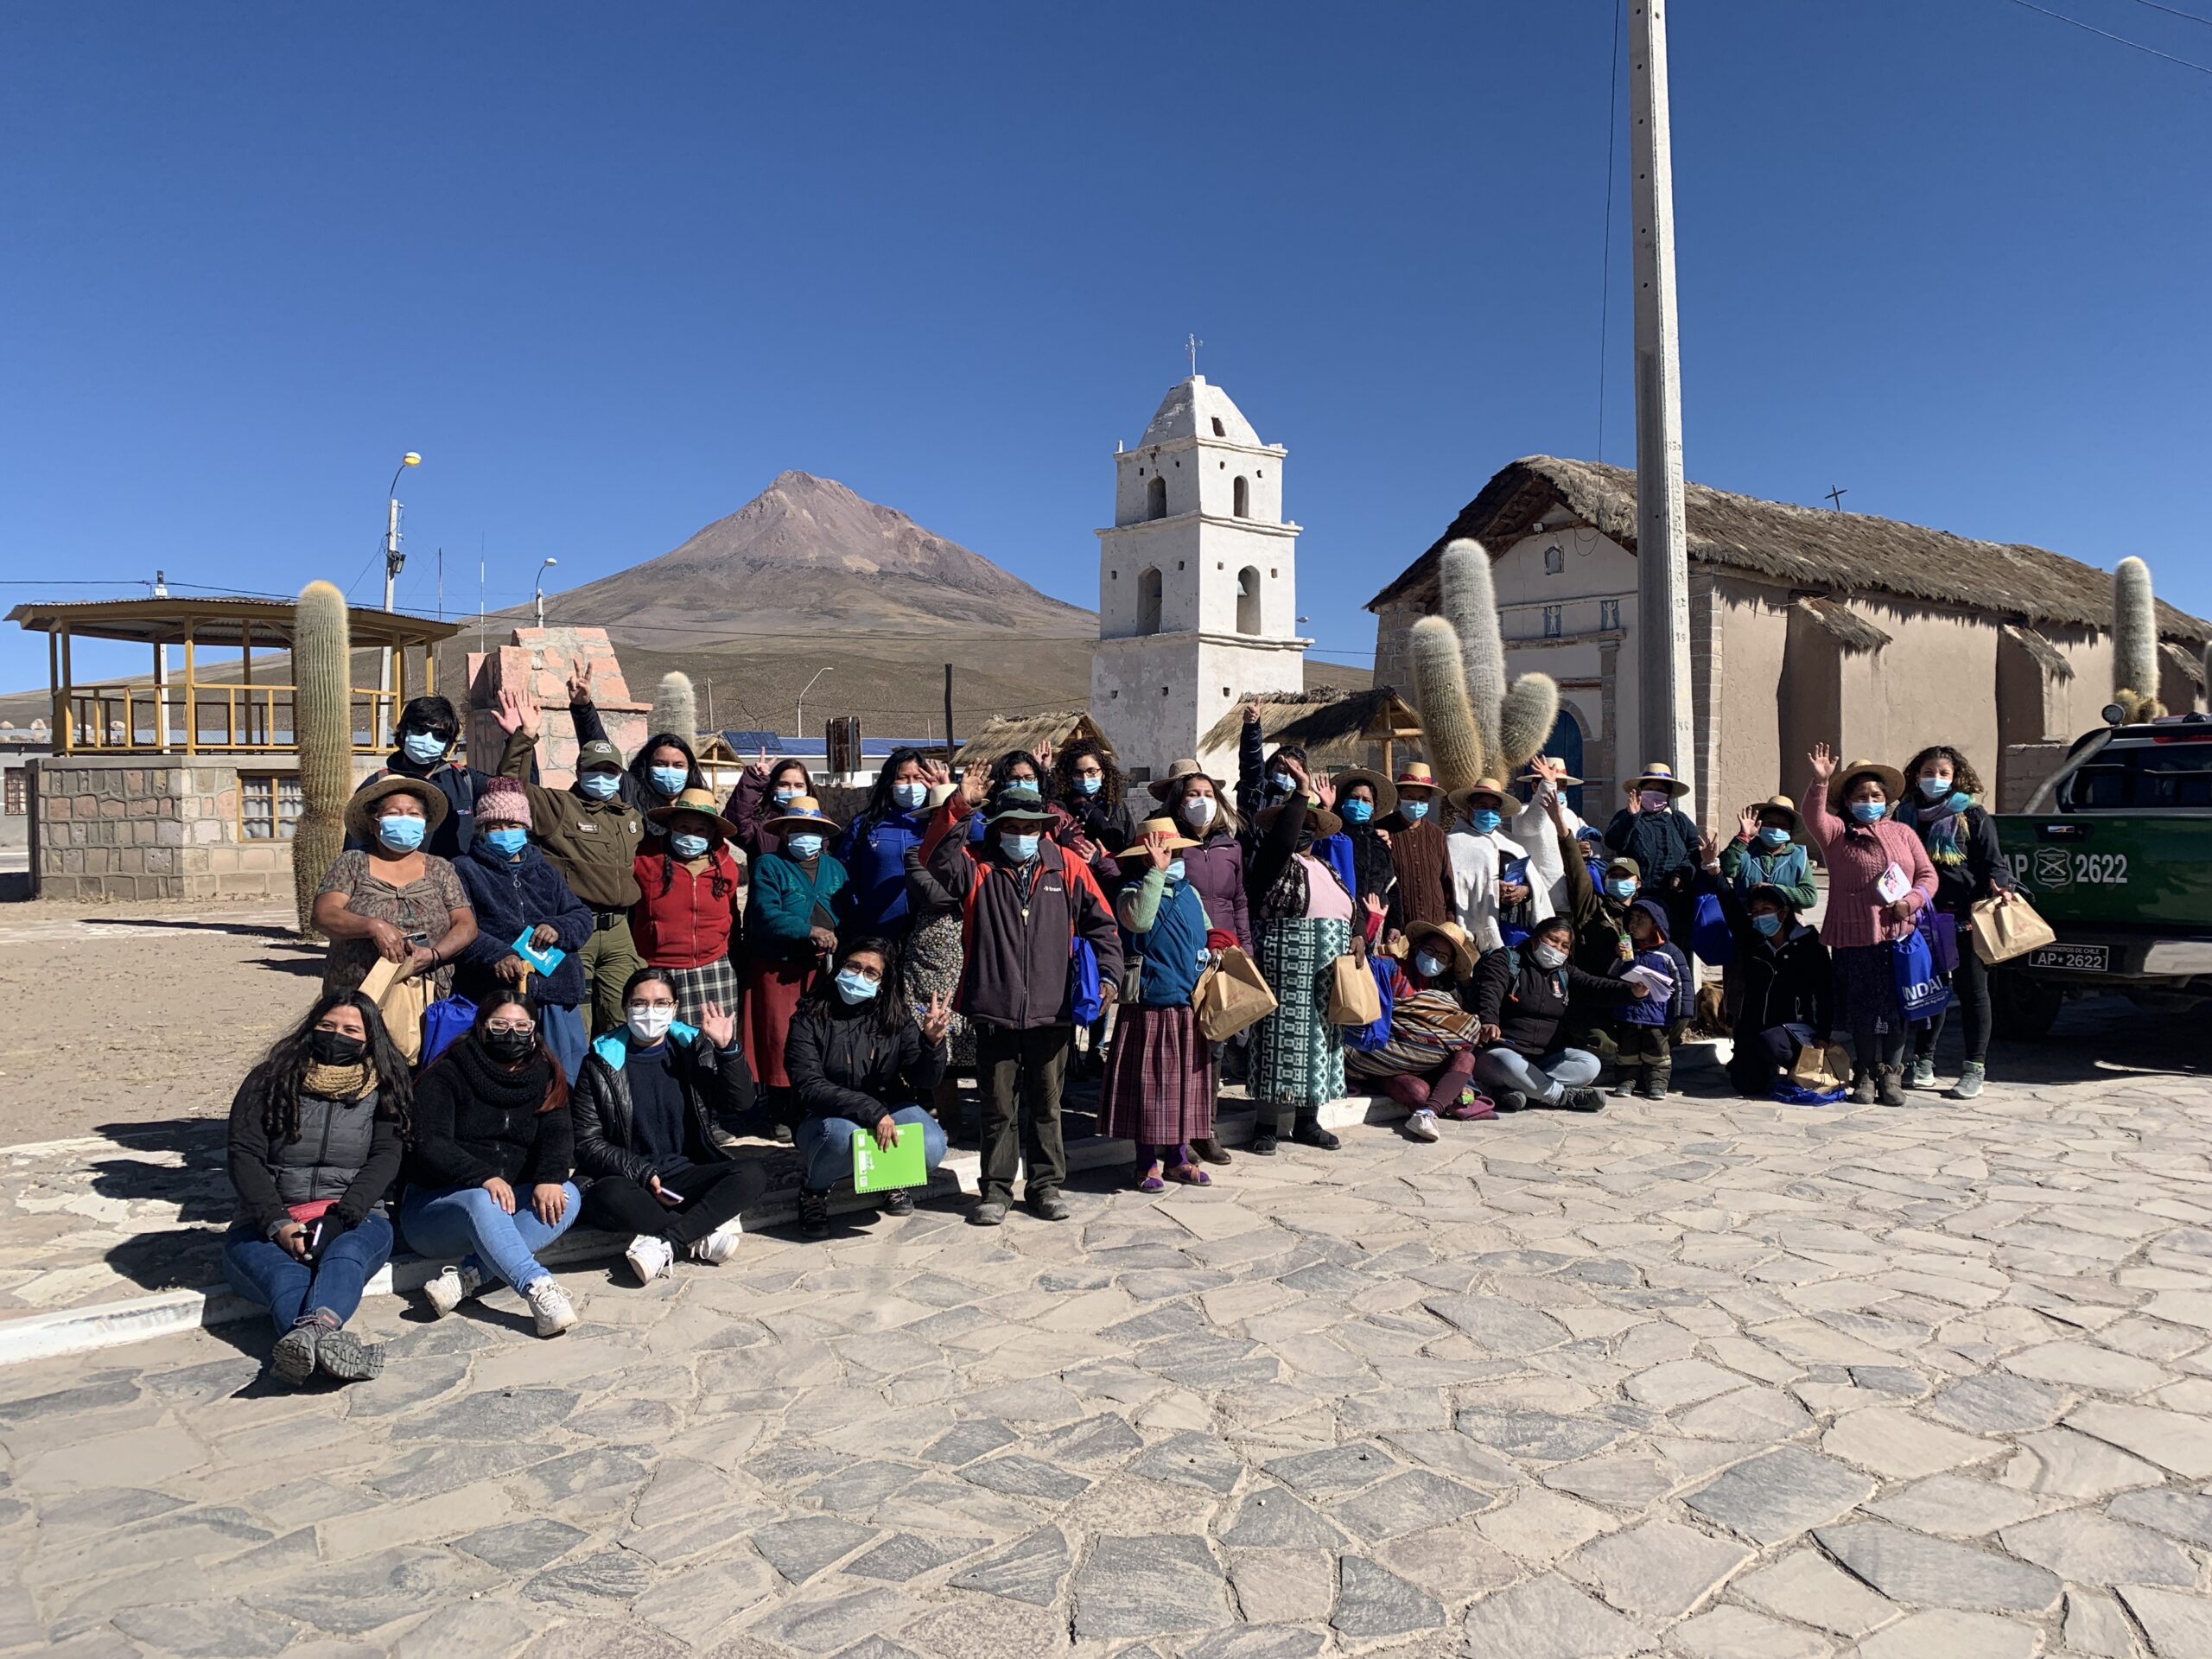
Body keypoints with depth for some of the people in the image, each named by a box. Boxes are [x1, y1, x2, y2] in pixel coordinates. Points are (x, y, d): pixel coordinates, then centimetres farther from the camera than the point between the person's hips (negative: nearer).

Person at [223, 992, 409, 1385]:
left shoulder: (383, 1088, 12)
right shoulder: (269, 1080, 10)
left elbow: (385, 1157, 1)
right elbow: (244, 1155, 0)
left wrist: (343, 1216, -18)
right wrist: (277, 1224, -16)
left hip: (353, 1217, 0)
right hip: (269, 1220, 0)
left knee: (346, 1254, -36)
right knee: (283, 1274, -35)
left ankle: (311, 1331, -67)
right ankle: (327, 1338, -67)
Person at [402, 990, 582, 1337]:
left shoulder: (545, 1078, 10)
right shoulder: (445, 1077, -2)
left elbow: (558, 1135, -5)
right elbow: (429, 1145, -16)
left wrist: (550, 1178, -28)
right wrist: (484, 1177, -33)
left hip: (513, 1203, 4)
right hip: (435, 1205, -4)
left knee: (568, 1196, -25)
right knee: (482, 1203, -37)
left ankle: (464, 1277, -34)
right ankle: (539, 1288, -52)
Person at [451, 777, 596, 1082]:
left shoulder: (544, 870, 23)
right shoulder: (466, 871, 9)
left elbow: (582, 917, 16)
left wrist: (558, 928, -8)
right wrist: (496, 955, -24)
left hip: (557, 995, 4)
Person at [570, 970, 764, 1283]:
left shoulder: (692, 1048, 9)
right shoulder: (602, 1063, 2)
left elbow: (740, 1105, 2)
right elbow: (587, 1143, -2)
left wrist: (727, 1050, -12)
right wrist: (645, 1175, -15)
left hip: (687, 1176, 2)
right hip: (632, 1183, -2)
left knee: (751, 1175, -24)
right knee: (608, 1197, -36)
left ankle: (662, 1242, -26)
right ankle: (701, 1235, -20)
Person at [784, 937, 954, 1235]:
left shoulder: (896, 1017, -3)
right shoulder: (810, 1018, -12)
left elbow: (924, 1080, -9)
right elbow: (809, 1087, -20)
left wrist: (932, 1042, -31)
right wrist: (870, 1111, -31)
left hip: (888, 1111, 3)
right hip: (823, 1117, -3)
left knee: (931, 1148, -26)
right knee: (845, 1135, -38)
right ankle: (813, 1187, -2)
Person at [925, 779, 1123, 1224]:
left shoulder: (1068, 867, 4)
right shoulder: (977, 865, 2)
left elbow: (1101, 924, 8)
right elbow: (938, 861, -18)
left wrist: (1107, 973, -3)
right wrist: (957, 808, -27)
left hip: (1051, 1012, 1)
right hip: (994, 1011, -1)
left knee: (1046, 1105, 12)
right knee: (998, 1108, 9)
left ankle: (1047, 1184, 25)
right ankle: (997, 1189, 21)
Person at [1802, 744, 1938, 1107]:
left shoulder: (1903, 833, 15)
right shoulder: (1837, 833, 5)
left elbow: (1928, 875, 12)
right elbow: (1814, 817, -17)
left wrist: (1910, 901, -6)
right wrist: (1820, 781, -29)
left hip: (1900, 934, 3)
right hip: (1854, 938, -3)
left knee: (1898, 1008, 4)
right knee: (1862, 1009, 1)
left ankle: (1891, 1074, 16)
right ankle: (1865, 1075, 14)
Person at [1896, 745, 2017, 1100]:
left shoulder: (1972, 815, 2)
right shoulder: (1907, 815, 12)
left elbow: (1992, 861, -1)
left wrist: (1997, 886, -21)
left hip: (1965, 918, -3)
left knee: (1972, 991, 3)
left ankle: (1975, 1069, 8)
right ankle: (1924, 1062, 19)